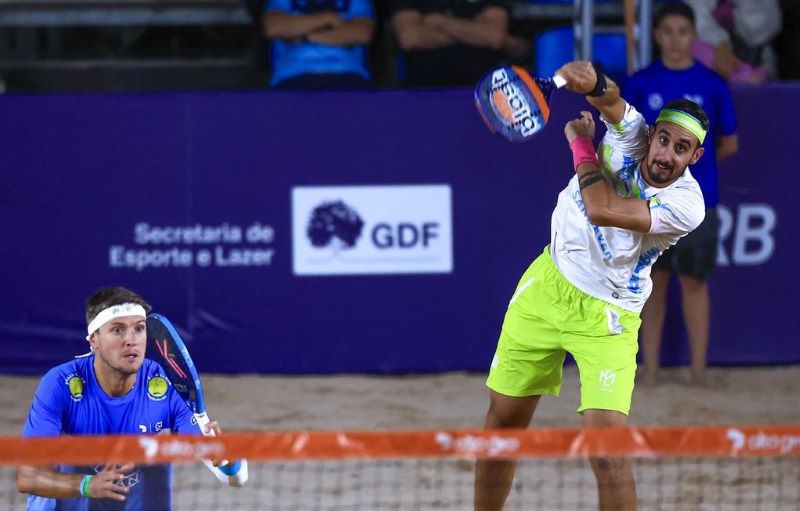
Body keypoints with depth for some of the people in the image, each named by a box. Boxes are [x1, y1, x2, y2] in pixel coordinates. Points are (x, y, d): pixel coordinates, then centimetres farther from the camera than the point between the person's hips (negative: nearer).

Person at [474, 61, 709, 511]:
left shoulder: (686, 205, -23)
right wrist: (591, 81, -57)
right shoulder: (631, 133, -12)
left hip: (607, 317, -4)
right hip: (549, 283, 4)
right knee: (504, 421, 10)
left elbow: (602, 210, -30)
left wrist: (581, 142, -16)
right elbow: (608, 99, -33)